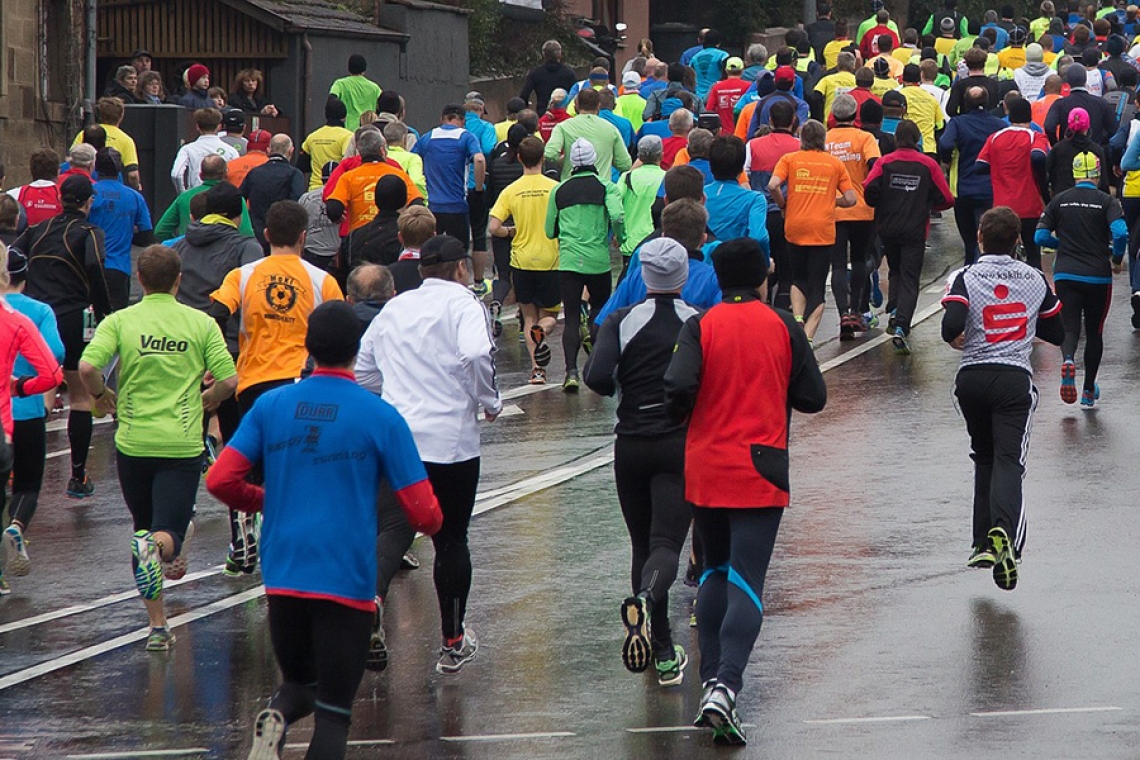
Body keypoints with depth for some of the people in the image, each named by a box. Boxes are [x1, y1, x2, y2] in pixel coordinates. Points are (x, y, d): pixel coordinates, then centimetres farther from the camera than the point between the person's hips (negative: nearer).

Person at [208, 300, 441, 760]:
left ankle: (275, 720, -11)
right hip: (348, 581, -3)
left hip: (283, 578, 3)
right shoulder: (381, 418, -6)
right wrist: (432, 523, 18)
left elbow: (219, 481, -1)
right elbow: (424, 515, -6)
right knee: (333, 714, 3)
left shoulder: (271, 407, 3)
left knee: (299, 683, 23)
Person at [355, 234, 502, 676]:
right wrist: (490, 402, -6)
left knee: (397, 529, 5)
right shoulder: (464, 305, -4)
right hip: (450, 440, -4)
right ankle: (453, 644, 19)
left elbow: (363, 372, 17)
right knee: (451, 539, 9)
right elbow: (477, 354, -22)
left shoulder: (393, 310, 14)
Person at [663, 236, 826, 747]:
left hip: (704, 470, 2)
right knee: (746, 582, -6)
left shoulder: (701, 327, -3)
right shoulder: (782, 327, -2)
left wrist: (677, 417, 5)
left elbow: (679, 387, -17)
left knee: (715, 574, 19)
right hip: (760, 473, -2)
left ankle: (711, 681, 17)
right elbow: (813, 398, 1)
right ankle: (726, 687, -22)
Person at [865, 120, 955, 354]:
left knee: (896, 271, 25)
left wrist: (881, 206, 6)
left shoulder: (884, 162, -2)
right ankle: (900, 327, -17)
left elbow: (869, 190, -15)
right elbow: (946, 200, -1)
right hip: (915, 230, -1)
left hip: (888, 228, 1)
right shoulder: (928, 165, -1)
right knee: (910, 278, -1)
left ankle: (894, 311, 7)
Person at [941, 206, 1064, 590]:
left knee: (984, 458, 19)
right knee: (1008, 461, -8)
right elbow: (1056, 334, 14)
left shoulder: (965, 278, -4)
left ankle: (984, 543, 18)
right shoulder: (1036, 280, 6)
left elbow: (951, 328, -19)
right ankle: (1004, 531, -34)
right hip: (1015, 379, -1)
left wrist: (958, 340, 4)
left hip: (971, 379, 1)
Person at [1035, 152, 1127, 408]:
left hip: (1065, 275, 1)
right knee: (1094, 332, 14)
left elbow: (1041, 237, 2)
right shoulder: (1106, 201, -4)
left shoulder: (1059, 200, 3)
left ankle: (1068, 359, -33)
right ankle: (1089, 391, 19)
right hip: (1098, 276, -1)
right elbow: (1120, 233, -18)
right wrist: (1117, 260, 0)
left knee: (1070, 327, 2)